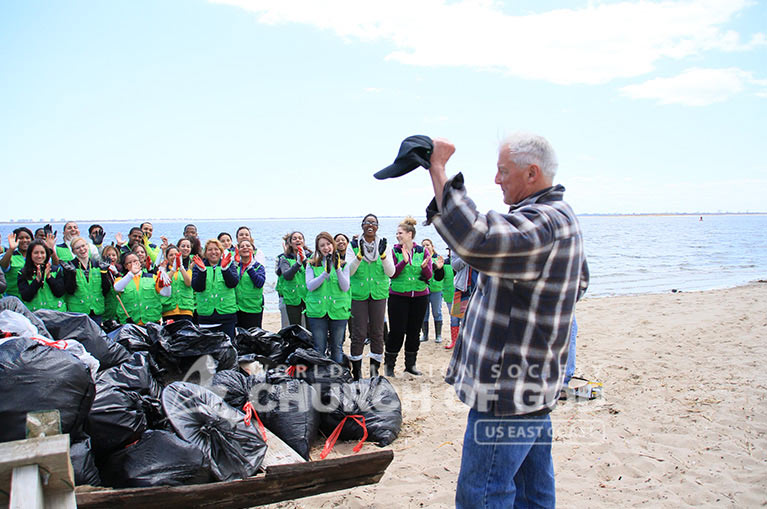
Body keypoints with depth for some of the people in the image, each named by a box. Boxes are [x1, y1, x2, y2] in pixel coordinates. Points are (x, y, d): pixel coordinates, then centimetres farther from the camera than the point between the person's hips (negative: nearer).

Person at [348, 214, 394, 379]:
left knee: (377, 333, 5)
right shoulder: (354, 245, -1)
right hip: (358, 294, -2)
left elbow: (391, 273, -4)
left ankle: (375, 369, 16)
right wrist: (360, 255, -23)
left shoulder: (383, 245, 3)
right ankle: (356, 371, 9)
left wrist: (382, 254, -19)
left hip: (378, 294, 2)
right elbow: (349, 271, -9)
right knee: (358, 334, -2)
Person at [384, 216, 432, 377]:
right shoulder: (394, 251, -1)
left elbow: (429, 276, 1)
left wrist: (424, 266, -20)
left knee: (414, 331, 9)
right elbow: (391, 273, -10)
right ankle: (389, 365, 12)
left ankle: (410, 364, 22)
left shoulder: (423, 251, 3)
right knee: (397, 331, -3)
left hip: (420, 296, 2)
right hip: (398, 296, -2)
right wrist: (404, 261, -23)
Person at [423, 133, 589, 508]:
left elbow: (472, 238, -39)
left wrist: (438, 168, -31)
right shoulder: (560, 217, 14)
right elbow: (579, 283, 28)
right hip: (536, 387, 11)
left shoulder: (542, 222, -21)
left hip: (508, 393, -11)